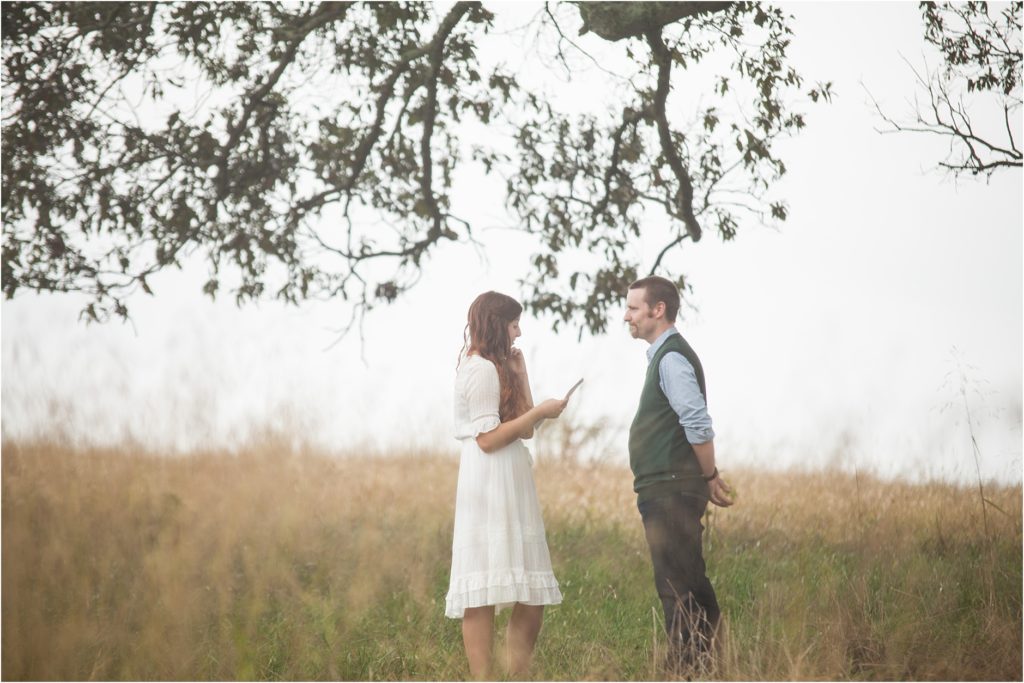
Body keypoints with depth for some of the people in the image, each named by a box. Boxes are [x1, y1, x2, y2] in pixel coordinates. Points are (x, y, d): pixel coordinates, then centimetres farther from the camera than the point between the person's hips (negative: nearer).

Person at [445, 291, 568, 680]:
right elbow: (488, 439, -15)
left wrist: (518, 367, 16)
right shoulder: (483, 369, -9)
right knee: (485, 592, -12)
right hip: (489, 484, -10)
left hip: (511, 487, 10)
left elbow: (523, 429, 15)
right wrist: (541, 412, -11)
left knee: (531, 597, 7)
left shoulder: (498, 367, 21)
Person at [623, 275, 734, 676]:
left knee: (676, 586, -9)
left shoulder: (672, 358, -14)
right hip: (665, 491, 10)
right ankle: (707, 665, 18)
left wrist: (710, 477, -14)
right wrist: (708, 478, 17)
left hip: (672, 491, -10)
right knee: (690, 583, 13)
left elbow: (698, 424, -23)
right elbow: (693, 423, 22)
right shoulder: (664, 356, 18)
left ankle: (686, 669, -7)